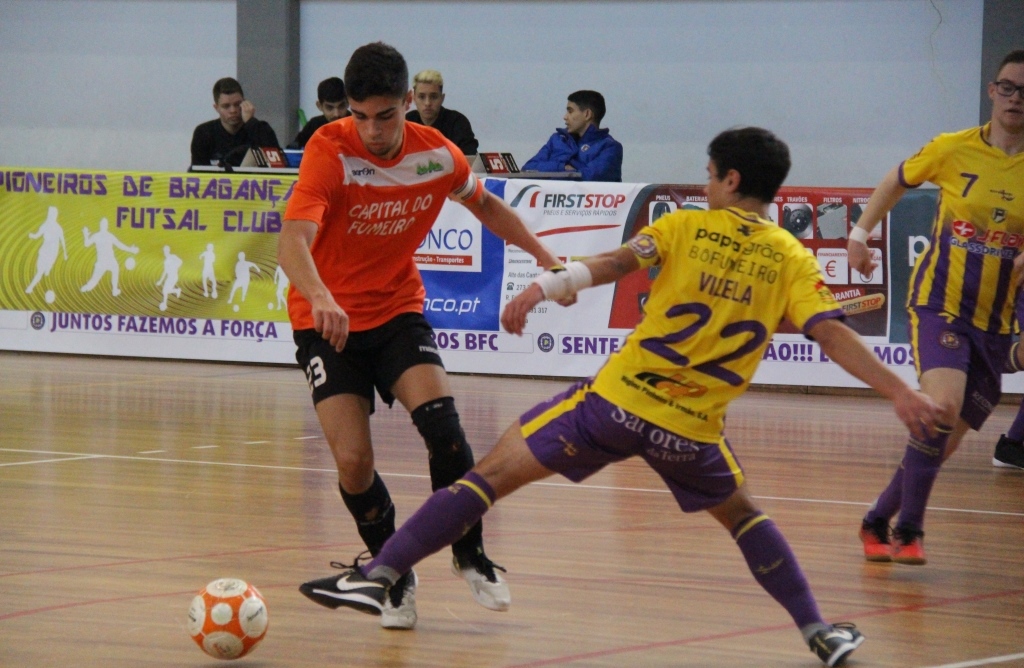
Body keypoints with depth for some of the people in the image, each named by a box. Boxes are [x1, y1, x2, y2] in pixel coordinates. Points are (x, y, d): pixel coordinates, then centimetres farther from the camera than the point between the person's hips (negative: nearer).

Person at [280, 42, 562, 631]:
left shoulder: (438, 155, -7)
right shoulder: (330, 151, -21)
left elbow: (487, 206, 16)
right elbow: (293, 240, -36)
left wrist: (546, 258, 9)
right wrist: (320, 298, -55)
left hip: (399, 312, 2)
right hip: (329, 321, -2)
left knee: (441, 422, -22)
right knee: (353, 460, -15)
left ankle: (470, 554, 0)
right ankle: (394, 575, 10)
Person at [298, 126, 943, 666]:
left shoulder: (686, 227, 2)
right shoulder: (791, 259, 4)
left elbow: (617, 262, -12)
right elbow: (834, 334, -6)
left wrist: (542, 288, -14)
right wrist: (901, 392, -7)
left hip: (619, 398, -2)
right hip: (692, 430, 2)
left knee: (495, 473, 3)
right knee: (742, 514, 28)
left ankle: (380, 575, -2)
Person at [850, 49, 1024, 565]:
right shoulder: (953, 149, -3)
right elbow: (897, 181, 16)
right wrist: (861, 232, 9)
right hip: (939, 303, -3)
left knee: (943, 443, 7)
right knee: (943, 405, -27)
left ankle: (878, 521, 28)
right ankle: (908, 531, -17)